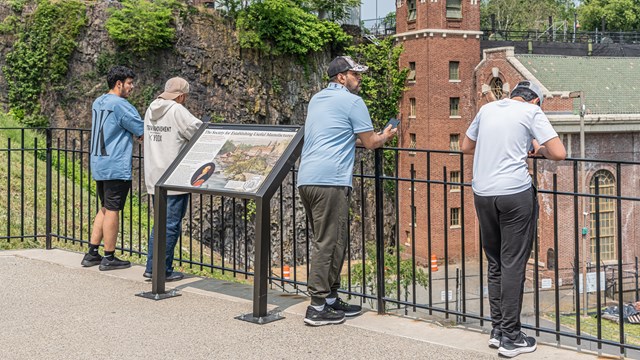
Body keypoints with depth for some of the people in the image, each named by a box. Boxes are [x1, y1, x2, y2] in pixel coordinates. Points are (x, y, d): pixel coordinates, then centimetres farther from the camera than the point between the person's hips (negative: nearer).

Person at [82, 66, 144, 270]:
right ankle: (108, 258, 4)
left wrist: (133, 134, 15)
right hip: (117, 167, -9)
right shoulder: (121, 105, -13)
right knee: (112, 210, -2)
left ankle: (92, 254, 18)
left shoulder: (97, 103, 14)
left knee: (105, 209, 17)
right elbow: (143, 133, -11)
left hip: (99, 165, 9)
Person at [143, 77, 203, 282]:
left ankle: (151, 267, 18)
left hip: (154, 178, 8)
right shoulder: (177, 111, -14)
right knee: (172, 225, 0)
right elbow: (200, 132, -15)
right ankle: (163, 271, 4)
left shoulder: (151, 110, 10)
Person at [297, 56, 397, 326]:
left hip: (306, 178, 9)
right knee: (327, 243, -6)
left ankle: (331, 299, 19)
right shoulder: (352, 101, -1)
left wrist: (357, 139, 31)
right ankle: (318, 307, -6)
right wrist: (386, 136, 22)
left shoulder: (317, 99, 23)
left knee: (331, 241, 15)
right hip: (330, 181, -9)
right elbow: (371, 142, 2)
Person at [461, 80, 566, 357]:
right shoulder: (532, 112, 1)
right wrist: (539, 149, 12)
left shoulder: (488, 109, 16)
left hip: (482, 192, 5)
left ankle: (497, 330, 21)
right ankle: (510, 338, 6)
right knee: (513, 264, 1)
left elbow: (466, 147, 27)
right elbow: (559, 153, -7)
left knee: (494, 263, 15)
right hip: (515, 193, -5)